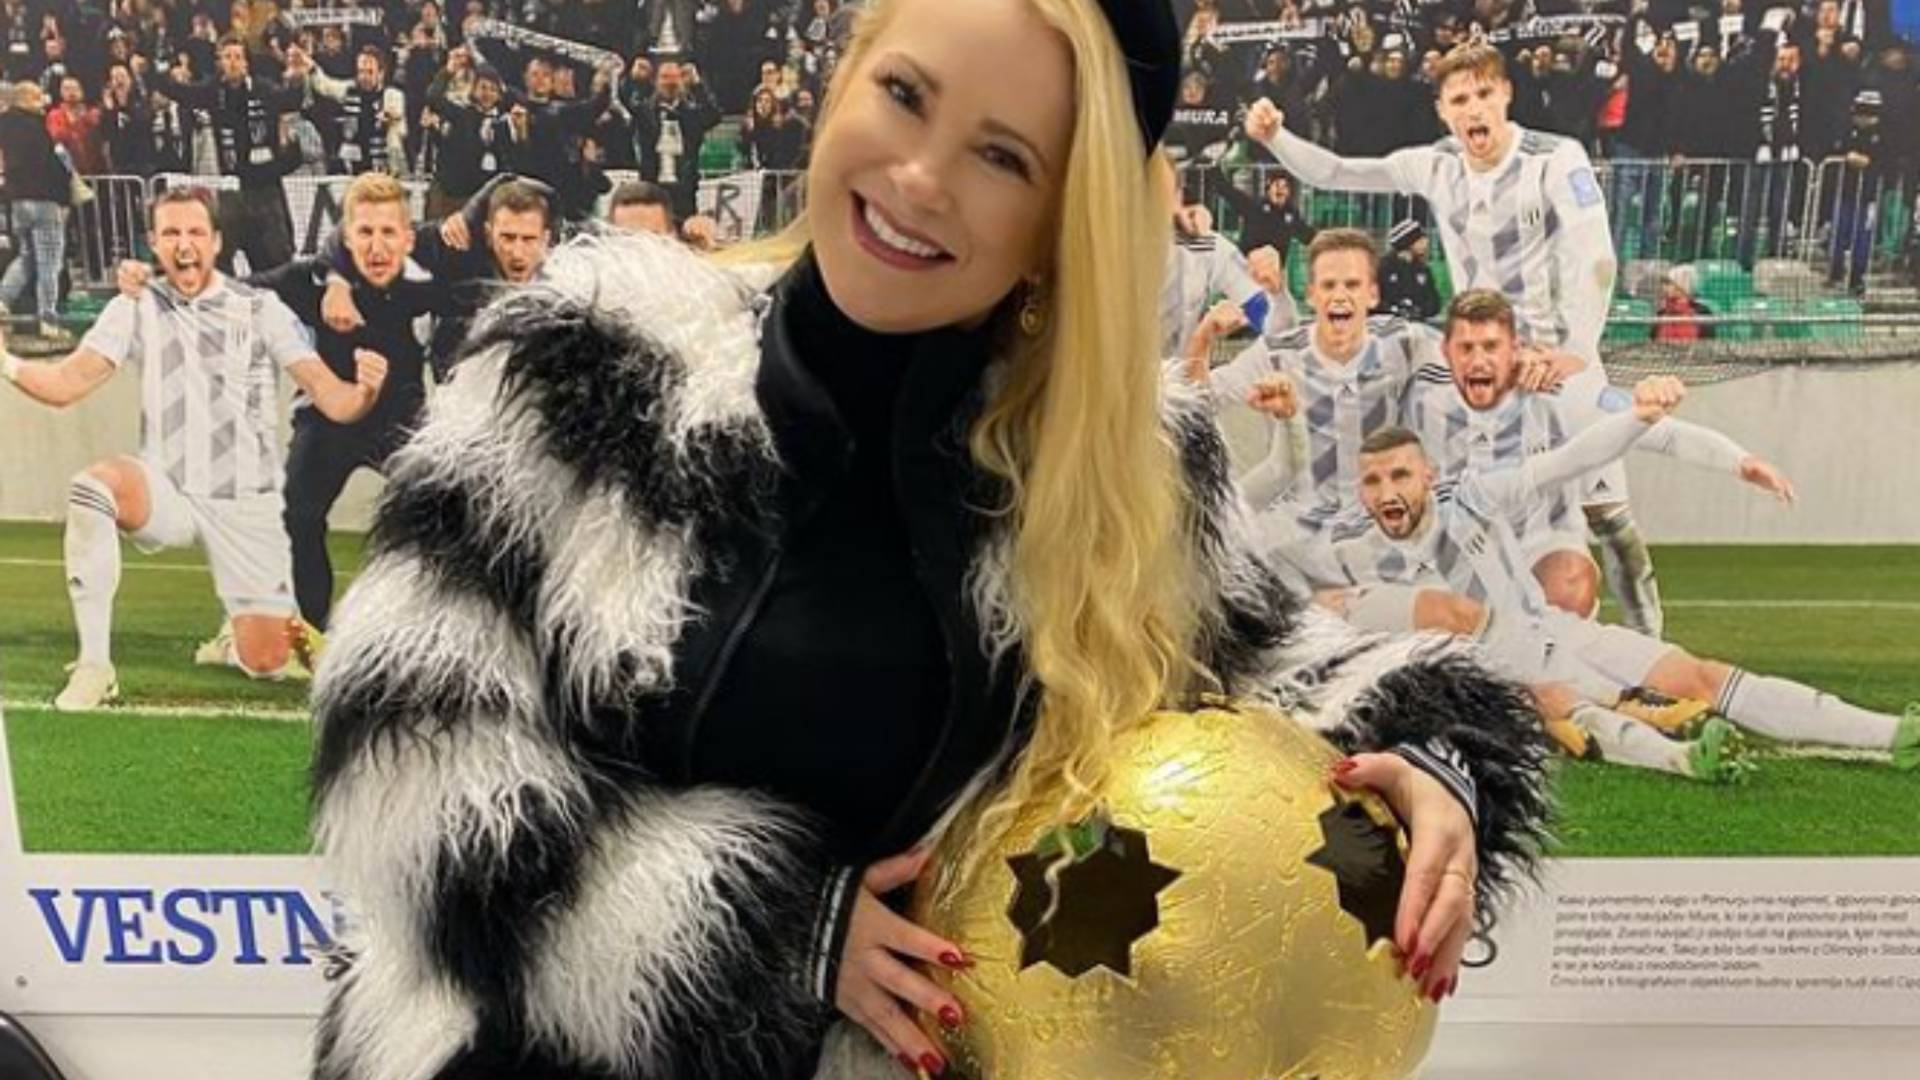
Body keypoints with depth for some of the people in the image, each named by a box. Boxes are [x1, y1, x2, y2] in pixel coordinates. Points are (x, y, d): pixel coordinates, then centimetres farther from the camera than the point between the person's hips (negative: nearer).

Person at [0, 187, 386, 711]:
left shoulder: (259, 308, -5)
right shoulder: (136, 309, 2)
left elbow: (332, 399, -13)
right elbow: (65, 384, -5)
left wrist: (364, 392, -36)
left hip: (245, 502, -1)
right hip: (166, 492, 1)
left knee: (267, 664, -6)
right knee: (92, 485, -34)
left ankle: (240, 633, 35)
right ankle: (94, 667, -22)